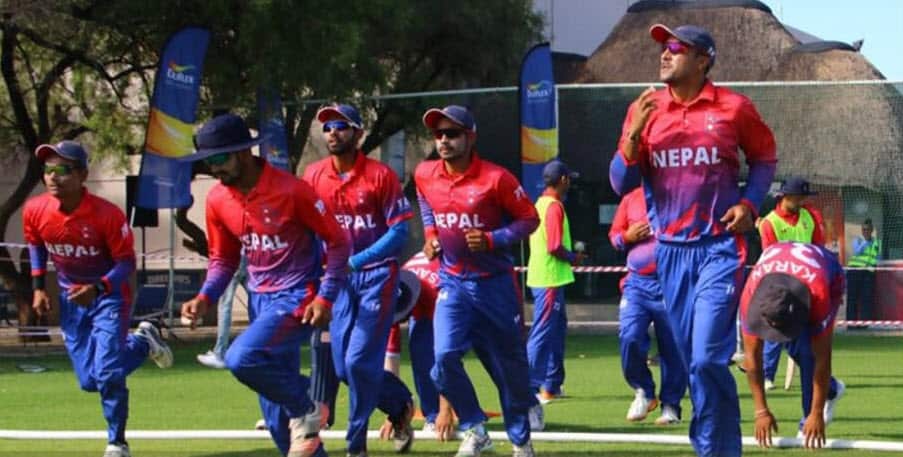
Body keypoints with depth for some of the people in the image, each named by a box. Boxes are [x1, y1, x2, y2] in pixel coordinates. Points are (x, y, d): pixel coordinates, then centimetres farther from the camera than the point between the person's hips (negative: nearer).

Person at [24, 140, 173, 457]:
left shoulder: (107, 214, -27)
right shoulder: (34, 211, -14)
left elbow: (126, 264, -20)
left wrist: (97, 289, -35)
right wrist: (39, 287, 2)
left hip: (109, 294, -5)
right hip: (71, 299, 5)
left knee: (108, 373, -16)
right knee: (89, 380, 7)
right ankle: (142, 343, 34)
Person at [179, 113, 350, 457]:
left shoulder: (291, 191, -17)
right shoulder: (218, 199, 2)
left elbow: (337, 242, -9)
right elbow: (223, 259, 14)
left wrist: (325, 298, -16)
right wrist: (205, 298, -3)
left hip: (297, 298, -7)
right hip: (260, 298, 7)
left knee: (242, 358, -29)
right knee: (276, 417, 8)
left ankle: (306, 411, -6)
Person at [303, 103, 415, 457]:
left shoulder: (380, 175, -11)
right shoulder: (314, 176, 2)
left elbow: (399, 231, -12)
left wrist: (355, 261, -20)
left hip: (376, 273, -5)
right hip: (338, 278, 5)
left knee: (359, 361, -12)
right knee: (344, 365, 5)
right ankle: (400, 405, 30)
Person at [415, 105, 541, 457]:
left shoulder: (495, 178, -17)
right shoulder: (425, 175, -2)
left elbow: (529, 218, -9)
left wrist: (492, 240, -22)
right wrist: (430, 233, 7)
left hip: (494, 283, -3)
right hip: (452, 283, 3)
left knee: (509, 363, 7)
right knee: (444, 358, -16)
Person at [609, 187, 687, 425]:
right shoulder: (631, 199, 12)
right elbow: (614, 236, 19)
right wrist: (627, 237, -3)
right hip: (637, 282, 2)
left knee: (672, 346, 0)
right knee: (629, 337, -12)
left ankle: (671, 405, 11)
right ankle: (643, 391, 11)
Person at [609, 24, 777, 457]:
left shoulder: (734, 108, -4)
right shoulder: (644, 109, 4)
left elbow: (764, 157, 12)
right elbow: (622, 183, 1)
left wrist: (749, 203, -4)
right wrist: (634, 134, -14)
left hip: (719, 248, -4)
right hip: (671, 251, 4)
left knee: (707, 359, -15)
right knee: (693, 362, 9)